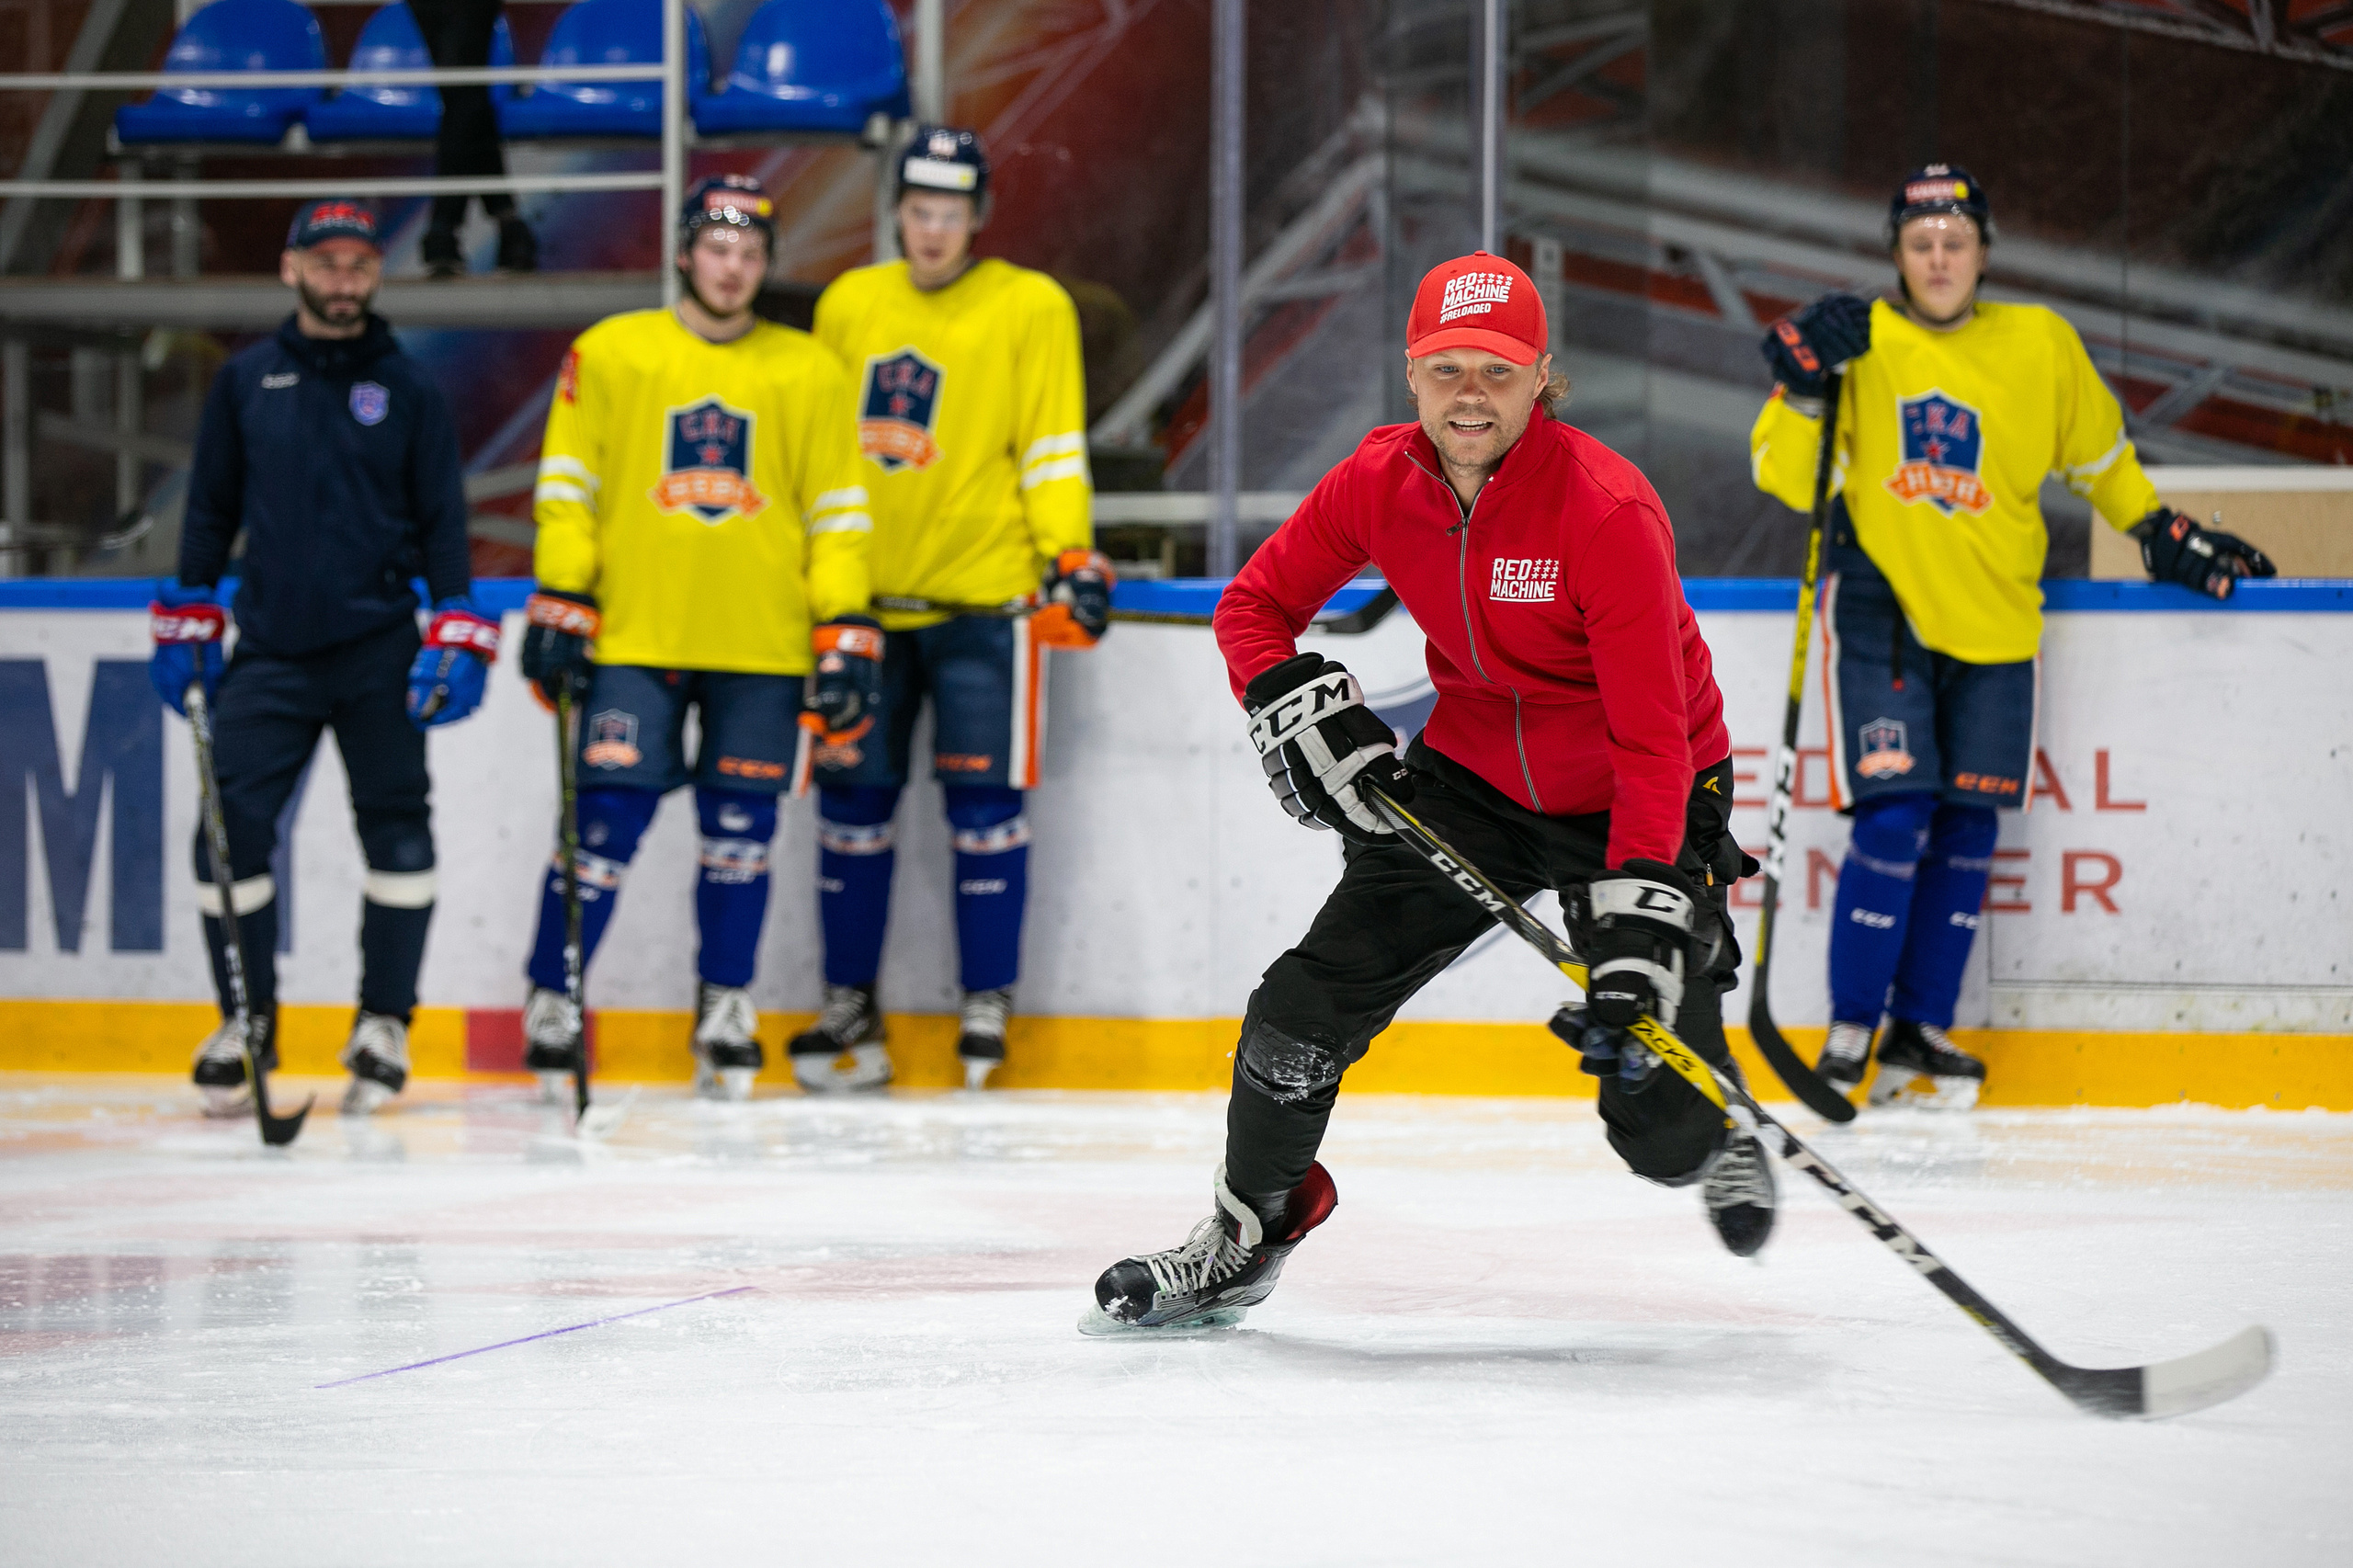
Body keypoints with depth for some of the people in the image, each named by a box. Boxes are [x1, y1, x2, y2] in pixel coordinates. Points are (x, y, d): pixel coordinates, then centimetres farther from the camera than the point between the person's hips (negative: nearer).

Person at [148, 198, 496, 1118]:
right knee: (230, 830, -6)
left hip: (379, 651, -1)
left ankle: (384, 1022, 11)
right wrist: (187, 621, 9)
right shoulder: (245, 383, 8)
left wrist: (458, 637, -4)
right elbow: (211, 508, 13)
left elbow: (442, 518, 4)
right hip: (268, 653, 1)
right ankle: (246, 1022, 6)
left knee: (397, 828, -1)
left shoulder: (407, 389, 5)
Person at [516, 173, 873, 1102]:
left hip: (762, 645, 2)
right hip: (634, 636, -2)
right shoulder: (610, 354, 5)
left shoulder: (808, 371, 9)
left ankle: (727, 1009, 16)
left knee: (742, 826, 4)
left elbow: (838, 512, 9)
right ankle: (552, 1000, 3)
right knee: (611, 814, -8)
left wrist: (846, 633, 2)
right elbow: (567, 487, 4)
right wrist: (561, 603, -5)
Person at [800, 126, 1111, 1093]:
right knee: (852, 796, 4)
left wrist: (1074, 558, -12)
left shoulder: (1031, 308, 1)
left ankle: (988, 1003, 6)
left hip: (980, 599, -4)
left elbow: (1053, 448, -2)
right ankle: (850, 1006, 13)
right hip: (863, 596, 4)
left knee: (982, 797, -4)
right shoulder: (849, 305, 12)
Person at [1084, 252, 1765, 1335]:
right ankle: (1246, 1235, 18)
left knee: (1658, 1125, -11)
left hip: (1632, 799, -4)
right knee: (1311, 1001, -8)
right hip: (1472, 771, 4)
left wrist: (1640, 922, -38)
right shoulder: (1381, 482, -12)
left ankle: (1717, 1138, 29)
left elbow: (1654, 741, -30)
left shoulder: (1608, 511, -28)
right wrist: (1295, 703, -18)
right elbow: (1256, 604, 3)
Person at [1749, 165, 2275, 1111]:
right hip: (1883, 606, -3)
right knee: (1894, 821, -13)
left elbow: (2099, 455, 21)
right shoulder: (1859, 343, -2)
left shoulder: (2041, 347, 5)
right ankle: (1851, 1030, -2)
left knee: (1966, 831, 4)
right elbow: (1787, 480, -6)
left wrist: (2167, 539, 19)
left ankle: (1919, 1032, 15)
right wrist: (1803, 386, -20)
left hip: (1992, 621, 3)